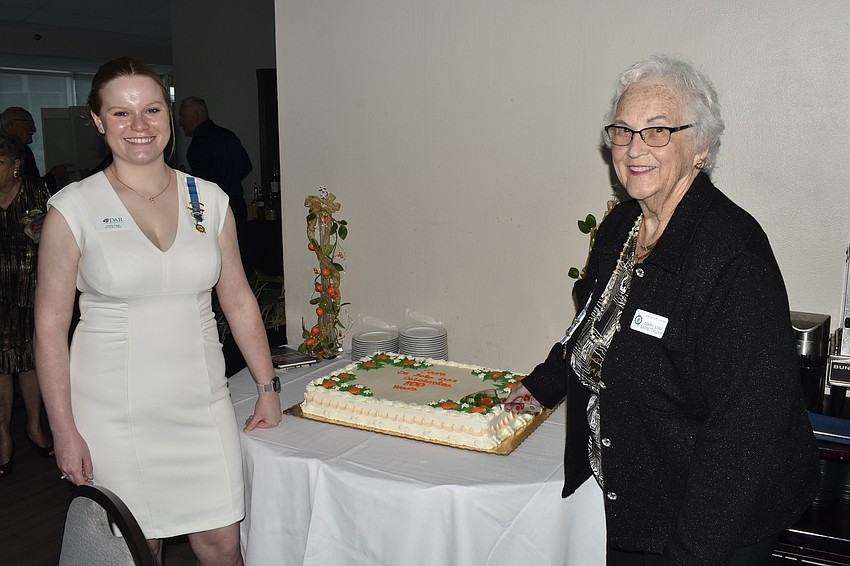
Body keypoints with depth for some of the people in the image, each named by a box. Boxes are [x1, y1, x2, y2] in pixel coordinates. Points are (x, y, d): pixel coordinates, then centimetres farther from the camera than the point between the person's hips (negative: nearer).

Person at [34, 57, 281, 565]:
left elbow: (239, 300, 9)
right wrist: (64, 431, -5)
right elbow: (51, 325, -3)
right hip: (113, 416, -2)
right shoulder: (73, 209, -5)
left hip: (202, 406, 2)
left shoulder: (210, 199, 3)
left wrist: (269, 387, 8)